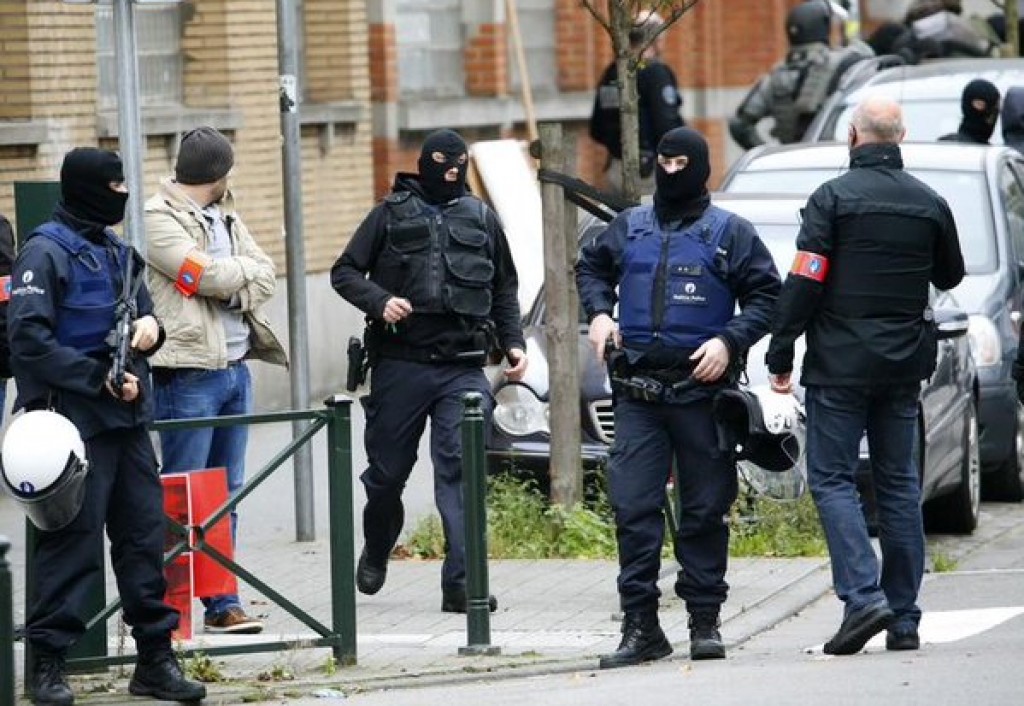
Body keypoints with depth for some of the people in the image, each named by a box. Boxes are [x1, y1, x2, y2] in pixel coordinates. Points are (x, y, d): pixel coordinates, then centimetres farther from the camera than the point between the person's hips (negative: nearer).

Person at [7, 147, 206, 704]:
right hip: (74, 421, -7)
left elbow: (144, 316, 23)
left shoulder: (118, 252, 16)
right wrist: (100, 377, -17)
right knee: (72, 543, -5)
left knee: (144, 535, 8)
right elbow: (29, 340, -16)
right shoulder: (46, 252, -8)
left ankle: (155, 659, 15)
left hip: (126, 418, 8)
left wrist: (149, 326, -2)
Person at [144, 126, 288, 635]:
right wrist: (245, 269, 2)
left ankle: (222, 602, 12)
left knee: (227, 492, 9)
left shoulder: (225, 217, 18)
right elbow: (210, 274, -17)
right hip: (189, 371, -8)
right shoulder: (158, 218, -8)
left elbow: (265, 277, 10)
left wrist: (235, 285, -9)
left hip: (235, 366, 8)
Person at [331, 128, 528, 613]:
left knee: (460, 469, -12)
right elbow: (345, 271, 6)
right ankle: (375, 554, 35)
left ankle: (460, 582, -15)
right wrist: (380, 301, -12)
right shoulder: (392, 214, 5)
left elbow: (505, 289, 23)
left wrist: (513, 343, 11)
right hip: (400, 364, -1)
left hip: (463, 368, 1)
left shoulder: (481, 218, 14)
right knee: (387, 469, 8)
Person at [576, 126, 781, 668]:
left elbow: (766, 294, 3)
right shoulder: (629, 227, 13)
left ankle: (705, 622, 12)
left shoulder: (730, 233, 4)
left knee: (705, 510, 3)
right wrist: (599, 312, 11)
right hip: (636, 391, 2)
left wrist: (730, 341, -11)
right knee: (633, 507, -5)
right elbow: (590, 266, 29)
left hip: (702, 389, -2)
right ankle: (641, 626, -2)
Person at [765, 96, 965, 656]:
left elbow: (803, 282, -13)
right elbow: (950, 276, 21)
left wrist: (779, 356, -7)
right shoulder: (929, 204, 6)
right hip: (904, 366, 5)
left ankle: (863, 596, -18)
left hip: (840, 363, -5)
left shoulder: (833, 198, -9)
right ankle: (904, 619, 8)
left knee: (831, 478, -1)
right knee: (898, 483, 9)